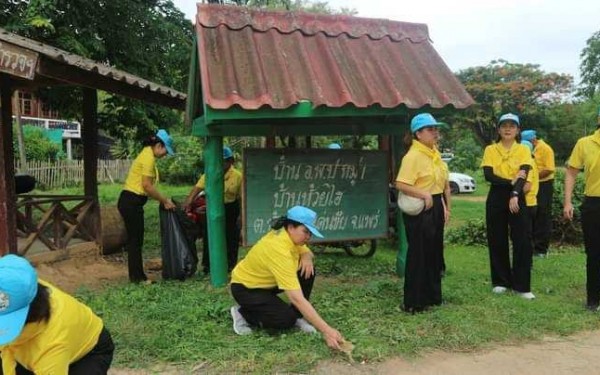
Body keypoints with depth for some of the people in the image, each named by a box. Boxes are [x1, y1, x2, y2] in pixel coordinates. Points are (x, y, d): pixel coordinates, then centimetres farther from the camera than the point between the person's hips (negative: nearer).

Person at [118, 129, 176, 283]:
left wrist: (163, 200, 7)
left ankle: (136, 275, 21)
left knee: (135, 240, 14)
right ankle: (137, 277, 8)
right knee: (135, 241, -1)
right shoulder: (149, 157, -15)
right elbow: (147, 186, -20)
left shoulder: (146, 154, 16)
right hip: (132, 202, -10)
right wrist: (165, 200, -11)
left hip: (129, 201, 10)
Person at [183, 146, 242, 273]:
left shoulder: (237, 176, -13)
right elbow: (198, 187, -21)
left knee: (231, 236, 6)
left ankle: (230, 264, 23)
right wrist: (189, 199, -38)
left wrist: (241, 215, -4)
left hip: (230, 207, -1)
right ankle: (208, 264, 16)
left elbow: (240, 196, -6)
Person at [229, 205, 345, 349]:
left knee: (308, 270, -11)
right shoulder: (279, 250, -38)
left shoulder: (288, 235, -14)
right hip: (245, 287, -8)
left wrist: (306, 258, -18)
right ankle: (243, 313, -1)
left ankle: (297, 316, 4)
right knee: (287, 319, -24)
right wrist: (326, 330, -41)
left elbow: (307, 252, 9)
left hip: (267, 281, 8)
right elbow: (297, 298, -41)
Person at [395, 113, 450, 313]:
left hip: (436, 208, 9)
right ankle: (414, 302, 10)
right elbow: (401, 184, -28)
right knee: (418, 255, -2)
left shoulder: (435, 153, 12)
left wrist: (446, 207, 14)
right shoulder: (413, 156, -17)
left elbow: (444, 183, 19)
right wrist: (425, 195, -28)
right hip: (419, 210, -9)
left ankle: (431, 296, 30)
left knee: (434, 253, 16)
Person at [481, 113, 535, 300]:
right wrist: (511, 182, -21)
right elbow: (488, 175, -9)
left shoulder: (523, 150, 2)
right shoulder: (490, 150, 3)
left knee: (522, 241, -3)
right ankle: (501, 281, 19)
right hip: (496, 197, 1)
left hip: (517, 197, 0)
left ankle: (522, 285, 7)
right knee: (497, 240, 5)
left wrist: (515, 194, -28)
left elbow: (523, 175, -12)